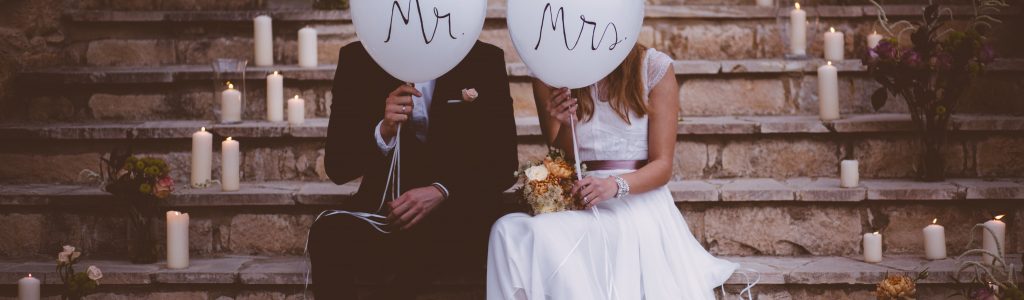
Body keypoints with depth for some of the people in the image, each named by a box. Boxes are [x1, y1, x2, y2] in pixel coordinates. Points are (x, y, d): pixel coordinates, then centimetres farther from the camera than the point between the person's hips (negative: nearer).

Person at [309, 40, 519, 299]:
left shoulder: (484, 60, 6)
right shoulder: (358, 60, 7)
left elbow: (504, 164, 1)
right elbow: (337, 167, 4)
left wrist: (441, 191, -17)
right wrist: (383, 132, -16)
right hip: (384, 208, 2)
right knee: (327, 234, -31)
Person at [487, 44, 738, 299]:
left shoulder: (654, 68, 0)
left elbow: (663, 166, -2)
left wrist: (616, 185, -22)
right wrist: (565, 125, -12)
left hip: (637, 201, -3)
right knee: (508, 230, -31)